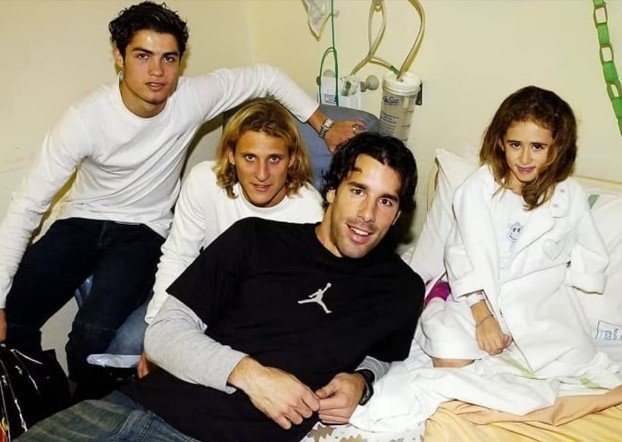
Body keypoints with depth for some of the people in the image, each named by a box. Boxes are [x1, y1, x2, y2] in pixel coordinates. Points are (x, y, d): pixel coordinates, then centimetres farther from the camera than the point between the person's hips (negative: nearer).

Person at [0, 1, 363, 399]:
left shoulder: (194, 98, -15)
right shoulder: (86, 120, -19)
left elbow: (265, 76, 1)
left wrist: (325, 126, -1)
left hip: (145, 231, -1)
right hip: (81, 221, 1)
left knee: (93, 333, -27)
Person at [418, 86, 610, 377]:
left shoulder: (569, 196, 1)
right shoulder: (480, 187, -4)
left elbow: (592, 261, 7)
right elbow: (463, 253, -6)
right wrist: (483, 317, -14)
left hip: (542, 301, 3)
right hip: (481, 295, -2)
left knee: (575, 366, -19)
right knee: (449, 358, -26)